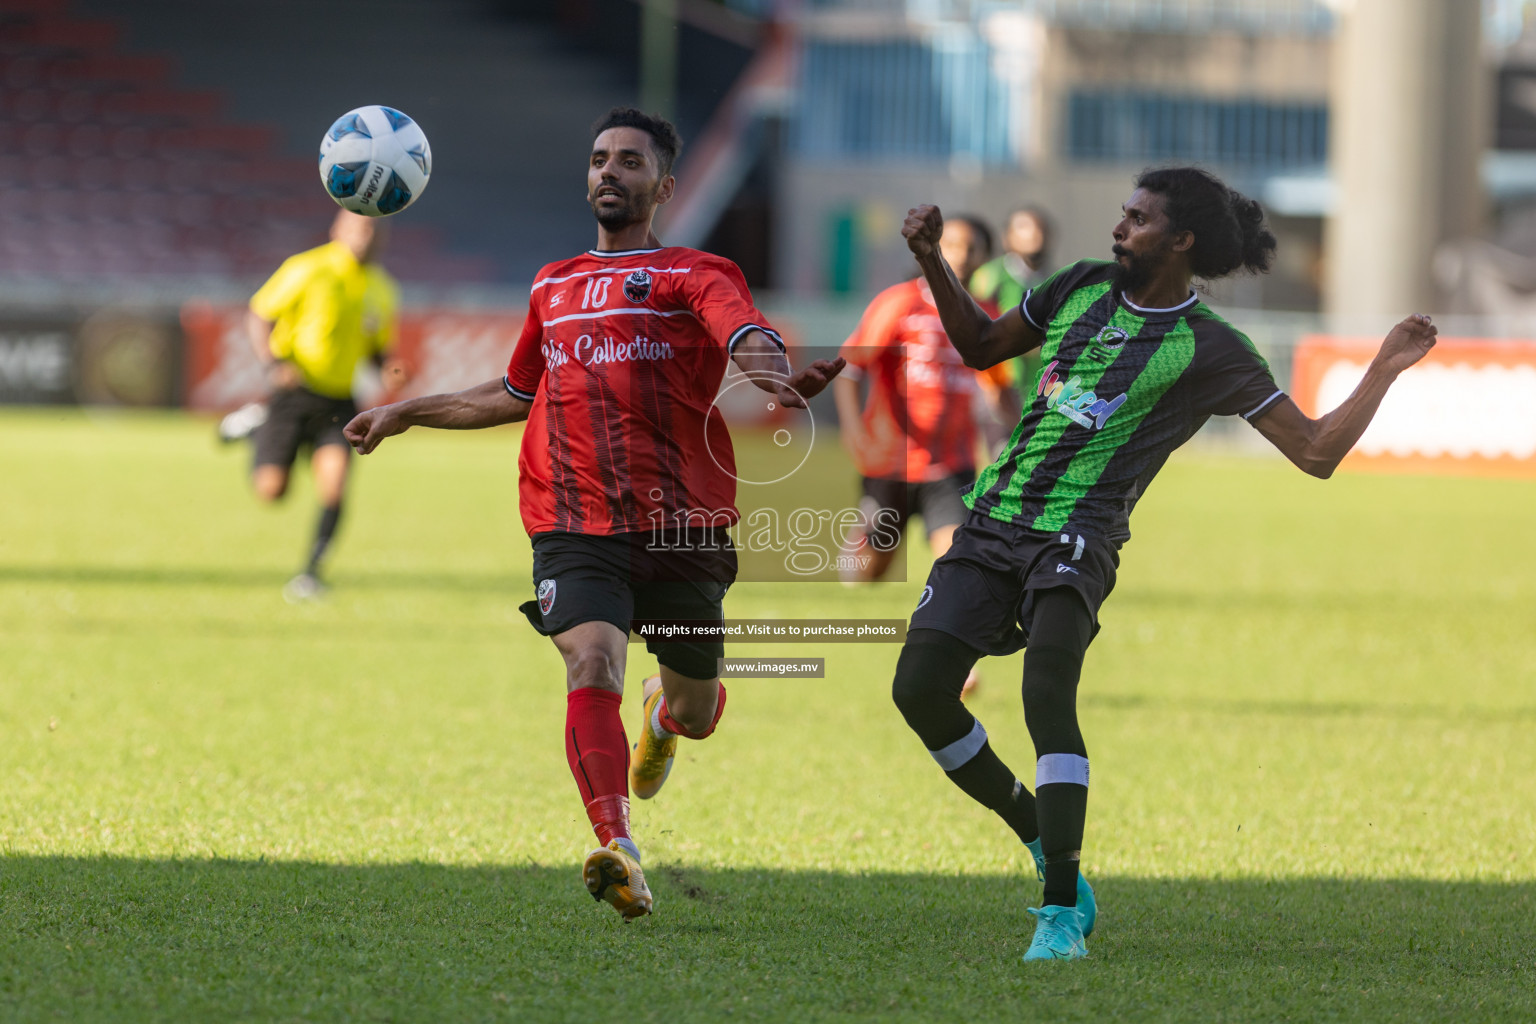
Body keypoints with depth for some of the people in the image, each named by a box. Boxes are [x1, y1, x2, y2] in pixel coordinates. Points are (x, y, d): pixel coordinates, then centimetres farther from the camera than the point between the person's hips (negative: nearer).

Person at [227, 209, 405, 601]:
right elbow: (259, 315, -5)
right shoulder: (307, 270, -11)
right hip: (294, 391, -3)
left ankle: (311, 570, -7)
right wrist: (273, 365, -21)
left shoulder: (382, 289, 6)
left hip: (339, 400, 3)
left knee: (334, 476, -20)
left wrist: (388, 370, -4)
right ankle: (257, 425, 25)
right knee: (271, 490, -7)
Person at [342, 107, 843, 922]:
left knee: (695, 716, 10)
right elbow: (516, 395, 36)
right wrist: (406, 413, 37)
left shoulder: (695, 275, 4)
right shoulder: (553, 288, 20)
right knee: (591, 666, -25)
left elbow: (746, 335, -18)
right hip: (575, 529, 2)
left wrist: (767, 368, -42)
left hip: (682, 526, -2)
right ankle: (618, 851, -35)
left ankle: (664, 712, 49)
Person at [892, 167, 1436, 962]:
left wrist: (1384, 371, -10)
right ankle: (1047, 845, 13)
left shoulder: (1210, 352, -3)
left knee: (1046, 693, -28)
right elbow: (981, 346, 26)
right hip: (991, 524, 5)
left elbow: (1316, 453, -2)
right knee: (919, 689, -7)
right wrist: (932, 263, 14)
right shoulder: (1080, 287, 11)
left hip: (1075, 538, -5)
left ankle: (1063, 915, -24)